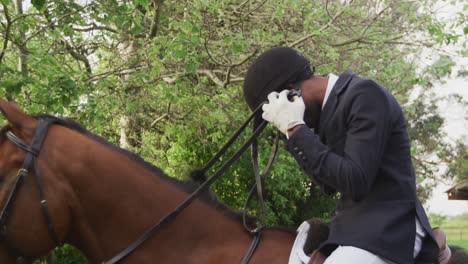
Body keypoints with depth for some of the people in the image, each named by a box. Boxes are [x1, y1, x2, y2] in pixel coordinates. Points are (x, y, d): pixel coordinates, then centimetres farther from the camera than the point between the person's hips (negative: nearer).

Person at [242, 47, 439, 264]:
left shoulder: (365, 94, -15)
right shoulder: (332, 102, 12)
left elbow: (355, 182, -23)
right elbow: (329, 184, 15)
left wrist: (295, 128, -19)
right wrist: (293, 133, 4)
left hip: (387, 231, -10)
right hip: (355, 226, 10)